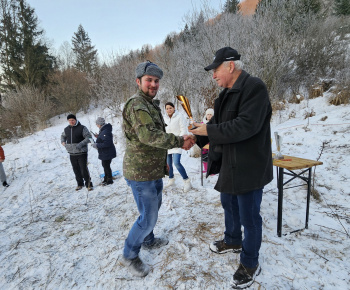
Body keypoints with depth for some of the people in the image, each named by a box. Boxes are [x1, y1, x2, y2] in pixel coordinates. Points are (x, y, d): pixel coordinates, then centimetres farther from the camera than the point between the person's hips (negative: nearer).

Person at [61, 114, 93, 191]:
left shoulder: (82, 128, -6)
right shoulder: (66, 129, 10)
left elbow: (89, 137, -12)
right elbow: (63, 136, 29)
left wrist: (81, 144, -23)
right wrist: (63, 142, 7)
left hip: (81, 153, -5)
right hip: (72, 154, 5)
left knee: (84, 169, -8)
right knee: (76, 170, 12)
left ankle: (88, 184, 4)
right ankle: (80, 184, 26)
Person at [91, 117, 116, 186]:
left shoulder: (105, 132, -26)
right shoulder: (103, 130, 8)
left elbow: (107, 143, -31)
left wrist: (97, 145, -24)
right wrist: (98, 137, 7)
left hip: (107, 153, -11)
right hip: (105, 153, 11)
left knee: (106, 166, 2)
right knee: (105, 165, 21)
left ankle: (109, 180, 18)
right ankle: (106, 178, 36)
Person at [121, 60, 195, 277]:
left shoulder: (151, 105, 16)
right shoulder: (137, 105, -18)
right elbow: (148, 135, -31)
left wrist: (163, 162, 23)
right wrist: (180, 142, -28)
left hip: (154, 170, 10)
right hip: (141, 173, -10)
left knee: (154, 207, 25)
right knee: (149, 217, -1)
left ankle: (148, 241, 47)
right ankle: (130, 255, 22)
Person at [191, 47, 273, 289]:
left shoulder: (254, 87, -17)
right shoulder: (228, 93, 11)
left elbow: (247, 125, -28)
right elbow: (218, 124, 16)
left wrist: (209, 130, -24)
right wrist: (197, 138, 4)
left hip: (249, 166, -9)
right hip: (229, 163, 9)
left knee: (249, 215, 5)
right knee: (229, 203, 23)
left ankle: (250, 263, 27)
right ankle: (233, 241, 47)